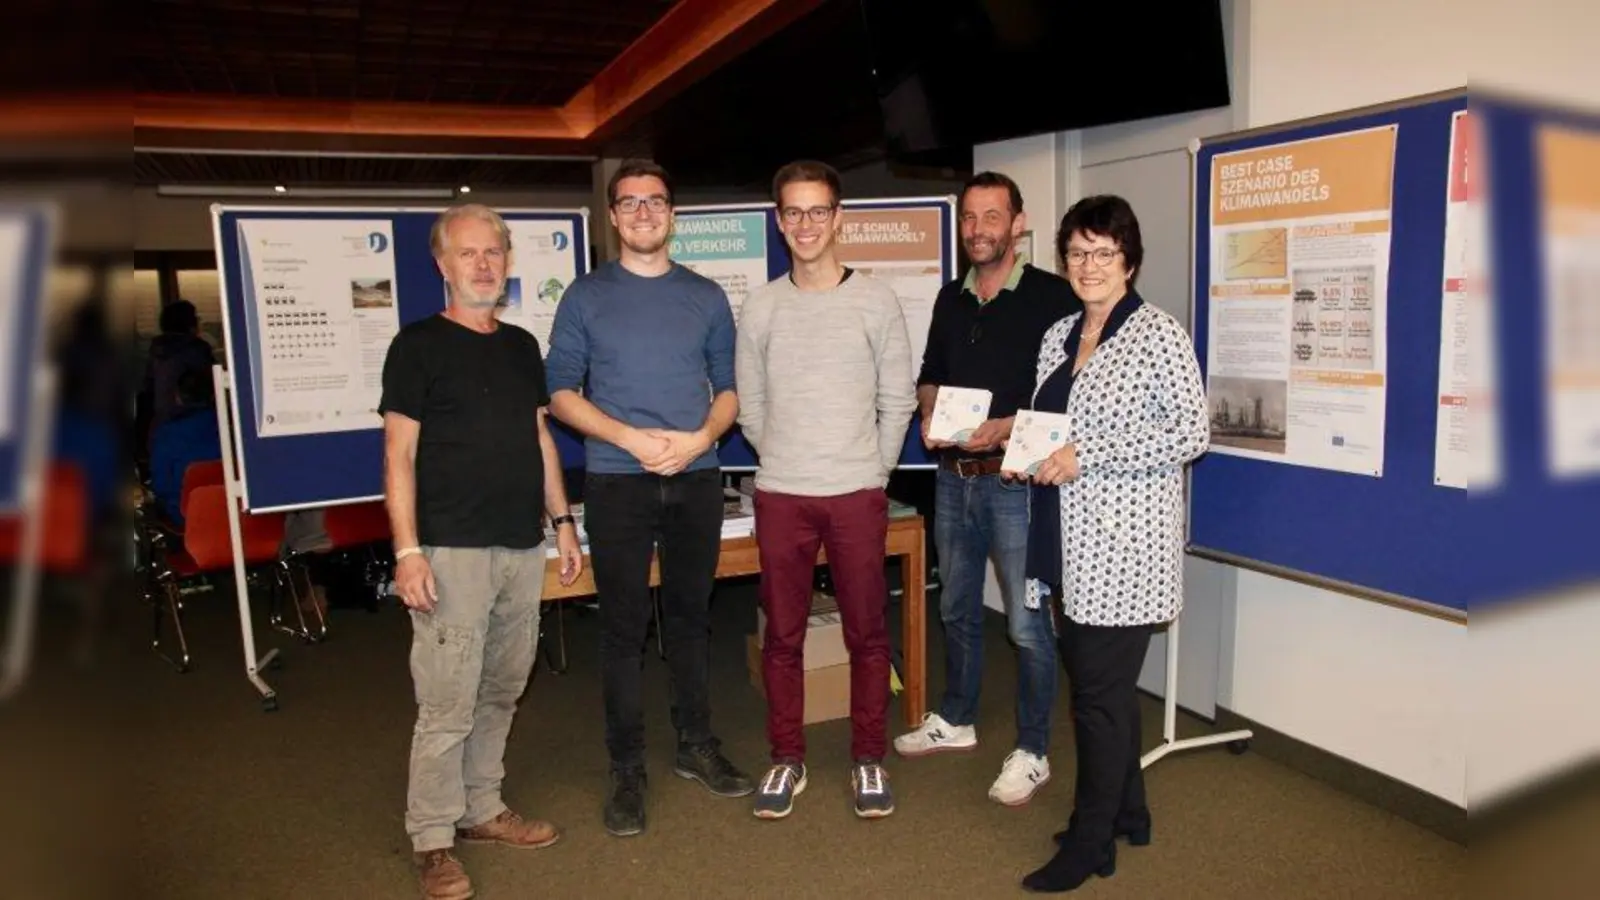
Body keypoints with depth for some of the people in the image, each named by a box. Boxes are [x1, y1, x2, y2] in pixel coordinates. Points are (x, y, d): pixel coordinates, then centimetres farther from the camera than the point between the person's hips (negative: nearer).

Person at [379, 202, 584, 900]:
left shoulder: (522, 346, 14)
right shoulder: (418, 345, -3)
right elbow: (399, 454, -6)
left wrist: (562, 521, 14)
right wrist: (408, 550, -13)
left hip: (522, 547, 6)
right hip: (451, 549, -6)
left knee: (502, 691, 13)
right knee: (447, 704, -3)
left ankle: (481, 809, 28)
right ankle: (433, 839, 12)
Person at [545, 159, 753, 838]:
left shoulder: (706, 297, 8)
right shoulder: (586, 296, 3)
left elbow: (729, 386, 8)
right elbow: (561, 391, -1)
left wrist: (700, 438, -12)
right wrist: (632, 438, -15)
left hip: (696, 479, 2)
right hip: (617, 482, -2)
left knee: (690, 615, 11)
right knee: (623, 625, 2)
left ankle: (696, 746, 26)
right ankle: (627, 768, 15)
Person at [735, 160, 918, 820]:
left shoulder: (876, 301, 0)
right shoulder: (761, 306, 4)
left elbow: (897, 401, 3)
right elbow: (750, 406, 9)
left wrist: (873, 472, 2)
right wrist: (783, 463, 6)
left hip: (858, 494, -1)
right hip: (780, 496, 1)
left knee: (867, 633, 7)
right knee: (782, 635, 9)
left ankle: (868, 759, 23)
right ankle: (787, 759, 24)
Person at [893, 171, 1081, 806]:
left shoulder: (1051, 297, -7)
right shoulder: (950, 300, 12)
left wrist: (1007, 427, -22)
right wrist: (929, 416, 1)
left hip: (1015, 481, -6)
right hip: (954, 477, 7)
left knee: (1027, 624, 1)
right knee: (957, 609, 19)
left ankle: (1032, 753, 17)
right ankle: (955, 720, 37)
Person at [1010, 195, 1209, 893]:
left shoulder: (1157, 334, -8)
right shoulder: (1058, 337, 13)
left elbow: (1193, 433, -15)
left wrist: (1084, 457, -19)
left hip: (1124, 545, -7)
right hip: (1073, 541, 7)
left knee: (1100, 692, 0)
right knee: (1103, 683, 16)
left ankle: (1089, 844, 14)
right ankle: (1126, 813, 33)